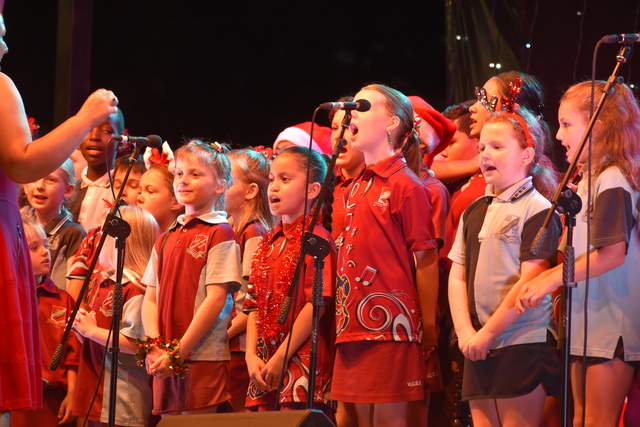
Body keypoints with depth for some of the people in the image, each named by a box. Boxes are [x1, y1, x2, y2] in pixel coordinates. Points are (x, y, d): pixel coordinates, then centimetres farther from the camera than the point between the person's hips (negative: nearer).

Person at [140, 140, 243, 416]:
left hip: (202, 360, -6)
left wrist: (179, 351, -14)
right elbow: (150, 298, 13)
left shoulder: (220, 235, -4)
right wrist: (154, 347, -5)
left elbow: (216, 299, -11)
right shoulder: (166, 240, 16)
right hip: (164, 362, 6)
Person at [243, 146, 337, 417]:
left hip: (301, 363, -7)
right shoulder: (268, 244, 16)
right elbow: (254, 305, 14)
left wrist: (281, 358, -15)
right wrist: (251, 356, 0)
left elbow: (317, 303, -15)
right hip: (265, 368, 7)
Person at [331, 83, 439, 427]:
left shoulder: (407, 186, -7)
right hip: (354, 326, 7)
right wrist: (342, 317, 14)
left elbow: (425, 261, -8)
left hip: (391, 322, -7)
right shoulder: (354, 189, 15)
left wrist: (428, 327, -10)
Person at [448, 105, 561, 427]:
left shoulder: (537, 210, -6)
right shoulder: (473, 212, 15)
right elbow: (457, 276, 13)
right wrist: (465, 331, -2)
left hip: (524, 344, -7)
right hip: (478, 348, 7)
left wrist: (488, 334, -12)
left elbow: (530, 282, -13)